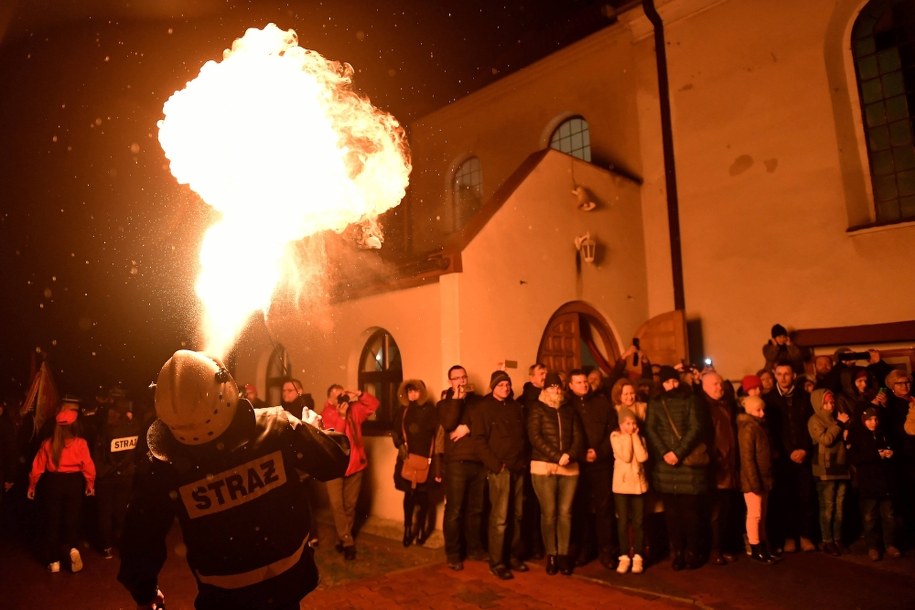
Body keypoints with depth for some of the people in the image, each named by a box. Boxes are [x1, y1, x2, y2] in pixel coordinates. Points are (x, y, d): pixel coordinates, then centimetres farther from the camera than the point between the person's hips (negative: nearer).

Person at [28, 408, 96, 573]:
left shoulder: (48, 444, -4)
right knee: (72, 518, 14)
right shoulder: (80, 443, -11)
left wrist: (32, 485, 16)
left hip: (53, 482, 1)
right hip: (74, 482, -1)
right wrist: (90, 484, 6)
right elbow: (88, 466, -9)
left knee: (53, 521, 13)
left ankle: (54, 561, 18)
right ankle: (73, 548, -10)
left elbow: (38, 466, 2)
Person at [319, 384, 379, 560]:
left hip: (355, 464, 4)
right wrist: (341, 416, -28)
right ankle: (347, 542, 3)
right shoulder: (326, 415, -12)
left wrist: (359, 395, -14)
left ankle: (343, 538, 28)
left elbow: (374, 404, 1)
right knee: (337, 505, -8)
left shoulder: (354, 409, 1)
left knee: (350, 505, 12)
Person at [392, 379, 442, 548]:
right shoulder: (402, 410, 6)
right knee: (409, 493, 4)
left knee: (423, 494, 2)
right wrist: (400, 445, -3)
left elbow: (438, 433, -5)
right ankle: (408, 529, 17)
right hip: (408, 456, 2)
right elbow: (394, 430, 14)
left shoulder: (430, 409, -3)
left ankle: (421, 528, 18)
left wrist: (437, 456, -10)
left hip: (425, 457, -2)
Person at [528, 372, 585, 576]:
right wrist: (556, 457, -16)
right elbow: (535, 437, -9)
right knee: (549, 513, 0)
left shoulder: (569, 409, 13)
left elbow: (579, 436, 7)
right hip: (543, 467, -3)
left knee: (565, 512, 4)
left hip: (569, 467, 3)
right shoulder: (537, 408, 1)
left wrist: (569, 455, -12)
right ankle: (551, 555, 13)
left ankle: (563, 555, 14)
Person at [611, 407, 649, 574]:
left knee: (638, 522, 4)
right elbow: (625, 457, -17)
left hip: (638, 484, 2)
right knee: (623, 522, 3)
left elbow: (642, 457, -12)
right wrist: (628, 436, -11)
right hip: (621, 484, -2)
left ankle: (638, 556, 15)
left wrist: (635, 436, -9)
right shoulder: (615, 436, -4)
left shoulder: (639, 438, 6)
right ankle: (624, 556, 13)